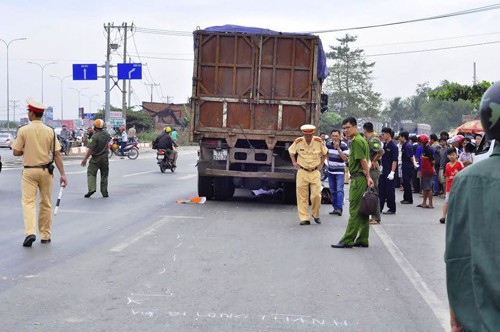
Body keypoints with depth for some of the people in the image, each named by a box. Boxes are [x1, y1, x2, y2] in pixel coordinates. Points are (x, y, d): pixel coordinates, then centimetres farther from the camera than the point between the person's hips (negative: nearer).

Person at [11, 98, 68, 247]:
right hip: (46, 170, 2)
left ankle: (30, 232, -19)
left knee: (29, 202, -1)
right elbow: (57, 154, -4)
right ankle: (45, 235, 18)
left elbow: (16, 152, -4)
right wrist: (62, 174, -2)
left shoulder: (23, 130, -8)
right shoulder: (50, 131, -2)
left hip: (29, 171, -2)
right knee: (46, 204, 13)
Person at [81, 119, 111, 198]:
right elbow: (109, 139, 24)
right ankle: (104, 192, 13)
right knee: (104, 175, 11)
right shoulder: (106, 134, 0)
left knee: (91, 173, 2)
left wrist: (85, 159, -20)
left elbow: (90, 149, -23)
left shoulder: (95, 136, -19)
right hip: (105, 157, 5)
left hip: (96, 158, -5)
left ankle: (91, 188, -16)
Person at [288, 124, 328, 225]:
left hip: (315, 172, 0)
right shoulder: (298, 142, -7)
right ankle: (304, 218, 4)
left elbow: (325, 153, 12)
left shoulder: (319, 141, -6)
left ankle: (316, 215, 18)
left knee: (316, 195, -5)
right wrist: (294, 162, 5)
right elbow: (291, 151, 12)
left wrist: (321, 164, 5)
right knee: (302, 197, -1)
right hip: (302, 172, 0)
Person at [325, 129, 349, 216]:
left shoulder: (343, 145, -12)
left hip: (340, 171, -6)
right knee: (332, 191, 9)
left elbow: (345, 158, -20)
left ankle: (339, 208, -22)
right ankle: (335, 208, 17)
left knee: (339, 190, -15)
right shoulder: (328, 144, 2)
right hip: (330, 170, 6)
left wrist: (338, 148, -26)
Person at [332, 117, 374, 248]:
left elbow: (363, 160, -17)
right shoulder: (361, 139, 19)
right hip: (362, 178, 10)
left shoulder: (356, 141, -13)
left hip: (358, 178, -10)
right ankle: (362, 240, 15)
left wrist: (368, 177, -15)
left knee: (354, 210, -7)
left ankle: (347, 240, -5)